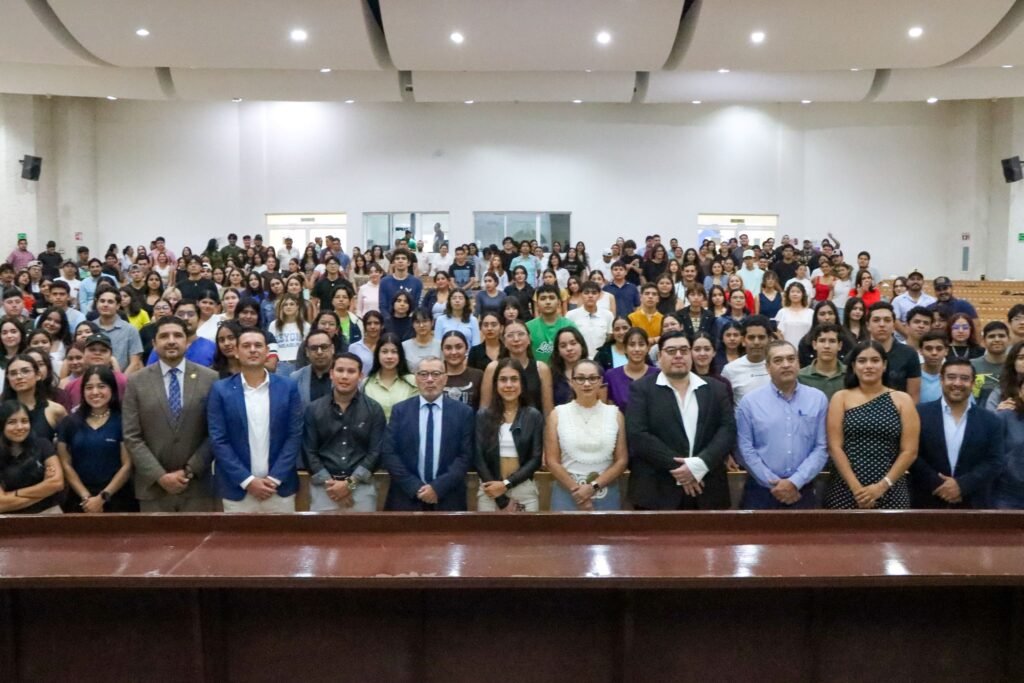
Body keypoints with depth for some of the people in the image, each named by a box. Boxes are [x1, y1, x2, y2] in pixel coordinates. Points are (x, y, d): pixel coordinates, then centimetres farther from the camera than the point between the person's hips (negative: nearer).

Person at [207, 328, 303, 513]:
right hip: (237, 490, -1)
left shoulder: (288, 388, 2)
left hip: (280, 488, 1)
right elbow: (218, 440, -4)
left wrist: (274, 478, -9)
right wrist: (247, 480, -11)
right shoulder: (221, 390, 0)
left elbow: (295, 435, -1)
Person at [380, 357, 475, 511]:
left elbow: (465, 456, -4)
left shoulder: (463, 412, 2)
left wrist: (438, 487, -14)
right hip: (406, 497, 0)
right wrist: (415, 487, -12)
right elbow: (388, 454, -2)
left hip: (448, 500, 0)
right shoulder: (400, 410, 4)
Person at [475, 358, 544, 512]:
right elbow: (479, 458, -3)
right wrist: (502, 500, -8)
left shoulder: (534, 416, 2)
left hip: (524, 490, 0)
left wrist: (506, 484, -13)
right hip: (490, 491, 0)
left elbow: (536, 459, -1)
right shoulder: (483, 415, 2)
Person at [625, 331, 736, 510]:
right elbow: (637, 435, -8)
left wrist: (699, 465, -14)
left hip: (708, 492, 3)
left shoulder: (716, 389, 11)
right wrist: (676, 467, -15)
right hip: (657, 493, -2)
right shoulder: (641, 389, 2)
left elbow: (728, 429, 1)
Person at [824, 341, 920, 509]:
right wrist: (855, 487, -11)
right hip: (845, 489, 0)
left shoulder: (902, 400, 6)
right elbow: (835, 447, -2)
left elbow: (910, 451, 1)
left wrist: (882, 486, -8)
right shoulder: (841, 398, 5)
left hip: (890, 492, 0)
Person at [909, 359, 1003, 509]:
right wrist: (938, 486, -15)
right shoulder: (920, 414, -1)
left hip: (973, 505, 2)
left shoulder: (990, 421, 5)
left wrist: (962, 485, -14)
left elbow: (994, 462, -1)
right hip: (927, 503, -1)